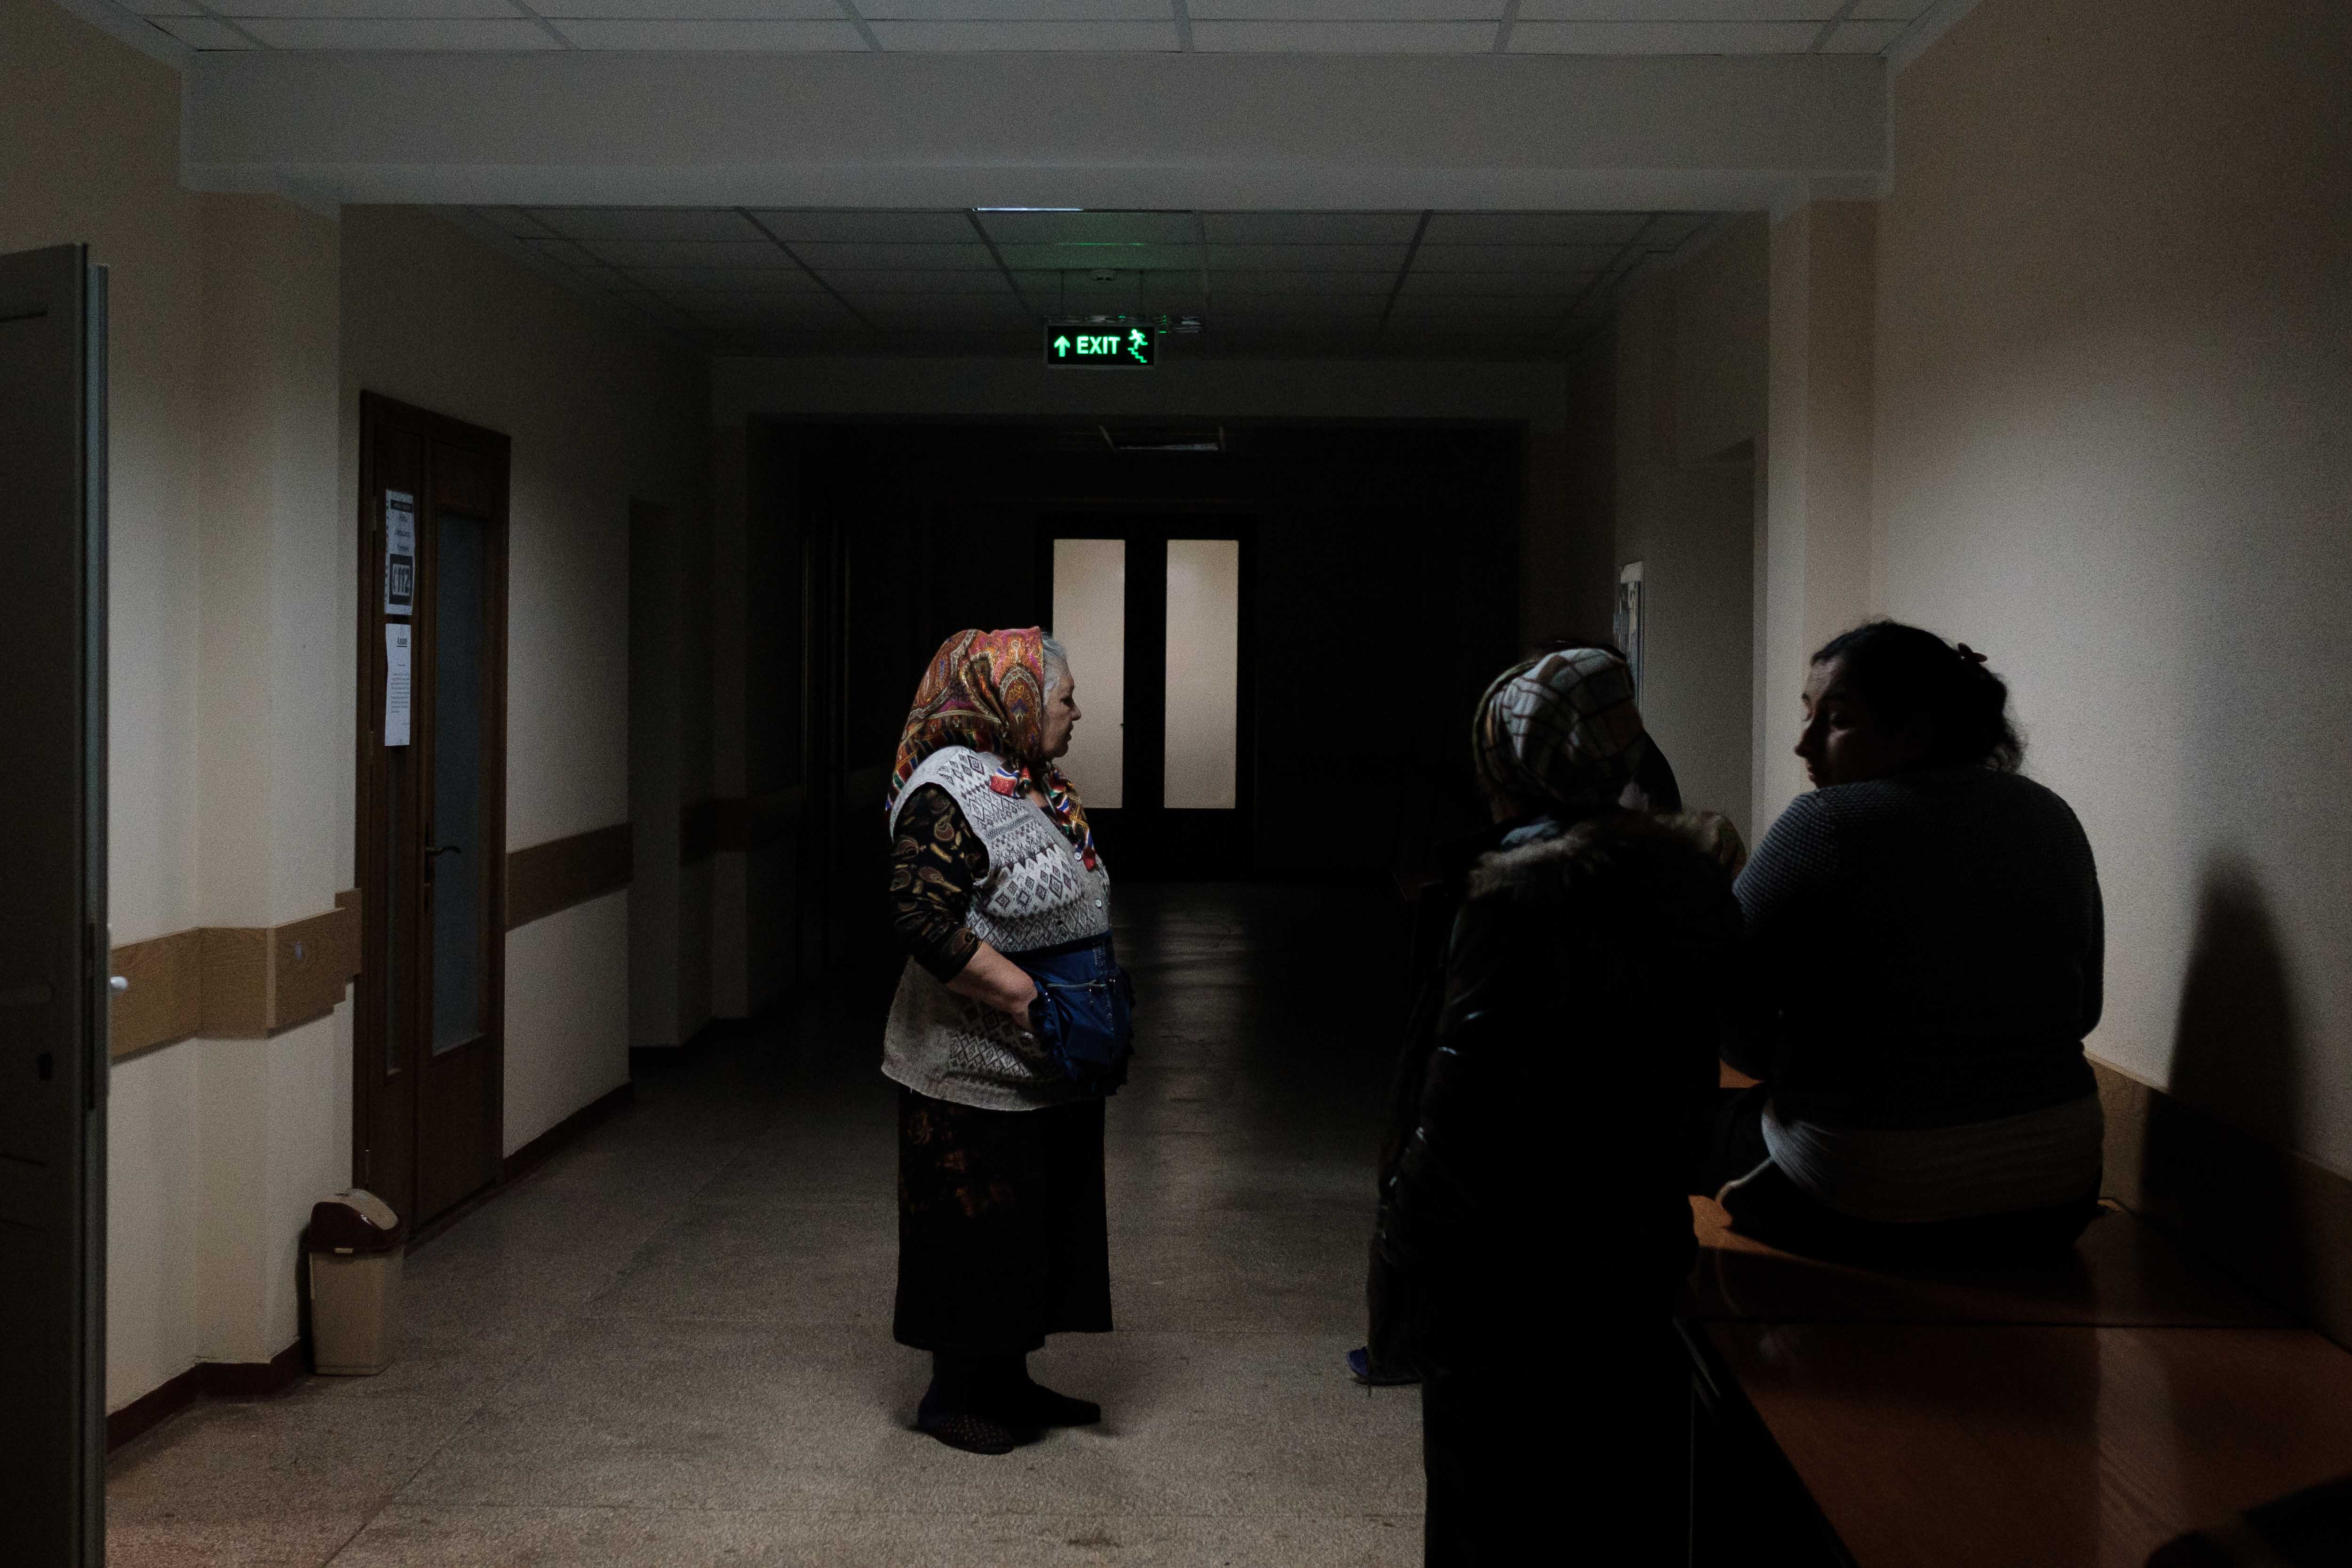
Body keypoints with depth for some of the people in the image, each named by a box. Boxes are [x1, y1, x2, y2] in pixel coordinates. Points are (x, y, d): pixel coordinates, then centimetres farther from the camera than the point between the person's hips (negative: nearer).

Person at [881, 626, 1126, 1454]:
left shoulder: (1038, 787, 12)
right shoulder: (950, 792, -17)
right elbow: (925, 920, -26)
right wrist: (1031, 1001, -25)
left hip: (1048, 1073, 9)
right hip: (978, 1073, -9)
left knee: (1038, 1225, 17)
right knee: (976, 1228, 2)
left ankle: (1008, 1379, 31)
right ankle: (951, 1395, 17)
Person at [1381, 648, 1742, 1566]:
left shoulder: (1521, 890, -20)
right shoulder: (1691, 878, 2)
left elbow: (1465, 1091, -20)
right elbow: (1695, 1082, 9)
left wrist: (1408, 1221, -9)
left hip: (1506, 1258, -7)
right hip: (1642, 1240, 7)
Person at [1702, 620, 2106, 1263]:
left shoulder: (1823, 825, -15)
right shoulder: (2052, 819, 5)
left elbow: (1725, 1017, -11)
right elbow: (2083, 1009, 14)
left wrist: (1794, 1063, 8)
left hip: (1871, 1220, -6)